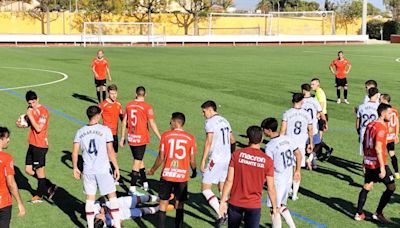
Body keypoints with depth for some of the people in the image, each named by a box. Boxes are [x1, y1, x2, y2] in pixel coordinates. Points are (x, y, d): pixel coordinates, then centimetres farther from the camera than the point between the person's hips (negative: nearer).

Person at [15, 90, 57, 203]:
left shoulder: (43, 111, -16)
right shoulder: (31, 109, 9)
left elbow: (38, 128, -23)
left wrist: (30, 115, -20)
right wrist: (21, 124, 0)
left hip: (40, 145, -9)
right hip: (32, 144, 9)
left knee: (39, 170, 4)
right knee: (28, 170, 11)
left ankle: (39, 195, 19)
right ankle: (49, 187, 22)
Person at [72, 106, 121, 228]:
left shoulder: (80, 132, 3)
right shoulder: (105, 130, -8)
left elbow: (75, 152, 3)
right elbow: (110, 151, -8)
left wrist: (75, 168, 15)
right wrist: (116, 167, 0)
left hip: (88, 171, 3)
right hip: (103, 170, -3)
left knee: (90, 198, 12)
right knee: (112, 196, 8)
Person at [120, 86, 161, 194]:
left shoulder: (129, 105, 4)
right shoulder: (147, 107, -10)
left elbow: (124, 122, 8)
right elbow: (152, 124, -14)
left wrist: (122, 137, 15)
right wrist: (160, 137, -8)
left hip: (131, 138, 5)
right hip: (141, 138, -5)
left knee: (139, 160, 19)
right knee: (137, 162, 0)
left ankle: (145, 182, 29)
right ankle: (132, 187, -1)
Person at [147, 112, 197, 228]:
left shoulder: (166, 135, -4)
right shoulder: (190, 138, -1)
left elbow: (161, 157, -3)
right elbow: (192, 160, 1)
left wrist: (153, 170, 13)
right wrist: (194, 172, 20)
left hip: (167, 175, -1)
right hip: (182, 176, 1)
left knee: (163, 204, 8)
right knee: (179, 206, 11)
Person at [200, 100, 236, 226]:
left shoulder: (210, 122, -10)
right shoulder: (225, 121, 15)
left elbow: (208, 142, -18)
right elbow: (233, 140, 21)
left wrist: (203, 161, -16)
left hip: (216, 159, -8)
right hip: (227, 159, 8)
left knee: (205, 188, -3)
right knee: (223, 188, 20)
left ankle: (220, 215, -12)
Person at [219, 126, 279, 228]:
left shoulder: (237, 154, -8)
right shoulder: (267, 161, -10)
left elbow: (229, 180, -8)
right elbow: (271, 188, -6)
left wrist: (223, 201, -1)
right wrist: (274, 208, 6)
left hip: (235, 202, 1)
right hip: (254, 205, -1)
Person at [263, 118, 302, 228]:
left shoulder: (269, 146, -19)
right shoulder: (288, 139, 1)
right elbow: (298, 155, 8)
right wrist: (297, 171, 18)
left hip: (278, 180, -7)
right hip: (289, 178, 7)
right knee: (281, 205, 21)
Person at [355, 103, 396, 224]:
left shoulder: (370, 125, 10)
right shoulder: (381, 127, -17)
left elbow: (364, 143, 17)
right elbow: (378, 148, -23)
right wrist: (382, 168, -22)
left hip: (368, 162, 9)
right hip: (378, 163, -9)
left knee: (366, 187, 15)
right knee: (391, 187, 2)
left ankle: (359, 213, 15)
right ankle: (378, 213, 4)